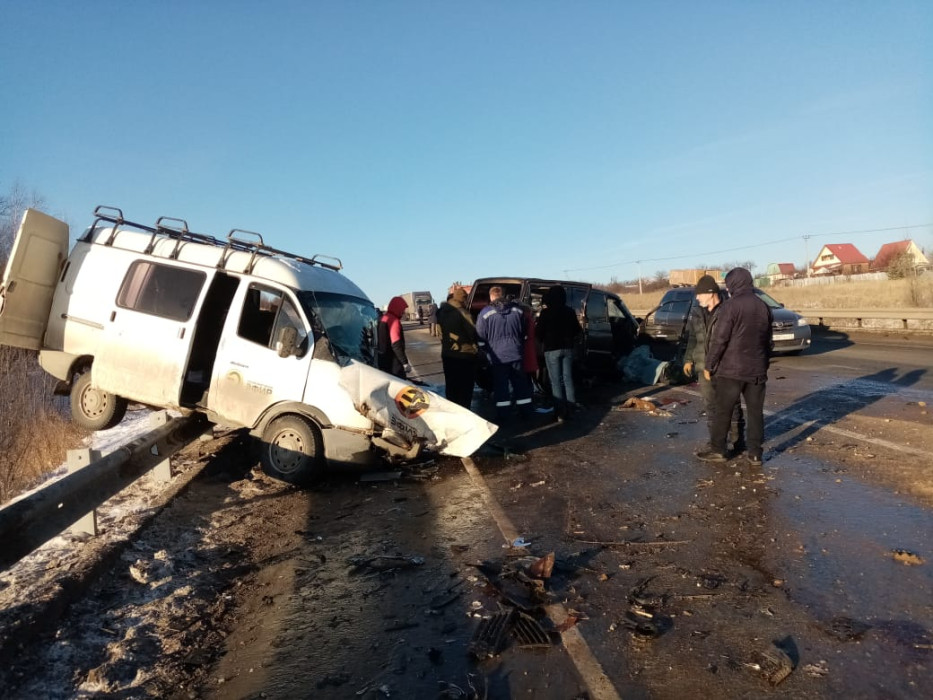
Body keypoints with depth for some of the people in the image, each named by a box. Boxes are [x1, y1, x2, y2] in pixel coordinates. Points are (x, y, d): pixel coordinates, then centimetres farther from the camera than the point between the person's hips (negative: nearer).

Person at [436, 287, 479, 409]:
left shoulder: (442, 312, 7)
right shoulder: (461, 312, -18)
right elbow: (473, 333, -13)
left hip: (447, 354, 8)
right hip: (464, 355, -8)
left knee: (451, 386, 16)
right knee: (465, 388, 2)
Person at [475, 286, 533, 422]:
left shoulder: (485, 313, -7)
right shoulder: (518, 310, 3)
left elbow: (481, 338, -4)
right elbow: (524, 332, 12)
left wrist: (487, 352, 11)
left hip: (497, 356, -3)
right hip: (516, 354, 3)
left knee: (500, 387, 4)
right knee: (521, 385, 13)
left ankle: (502, 416, 7)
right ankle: (526, 413, 21)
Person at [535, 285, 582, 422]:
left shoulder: (546, 313, -11)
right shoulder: (570, 311, 3)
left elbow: (540, 332, -9)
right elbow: (577, 330, 10)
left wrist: (543, 341, 11)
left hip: (552, 350, -4)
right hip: (567, 349, 4)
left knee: (556, 382, -1)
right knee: (568, 379, 12)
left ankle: (561, 413, -2)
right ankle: (570, 409, 14)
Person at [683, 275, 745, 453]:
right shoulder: (696, 313, 9)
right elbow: (692, 339, 16)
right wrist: (688, 359, 9)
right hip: (704, 368, 6)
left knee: (732, 405, 4)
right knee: (710, 406, 12)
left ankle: (738, 441, 16)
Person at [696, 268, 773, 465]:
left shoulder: (731, 305, -12)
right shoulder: (763, 306, 9)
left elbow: (719, 339, -15)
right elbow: (768, 340, 16)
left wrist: (709, 365, -7)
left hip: (730, 369, -6)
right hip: (757, 370, 6)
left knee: (723, 411, 4)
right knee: (755, 412, 9)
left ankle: (717, 450, 10)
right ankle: (755, 453, 12)